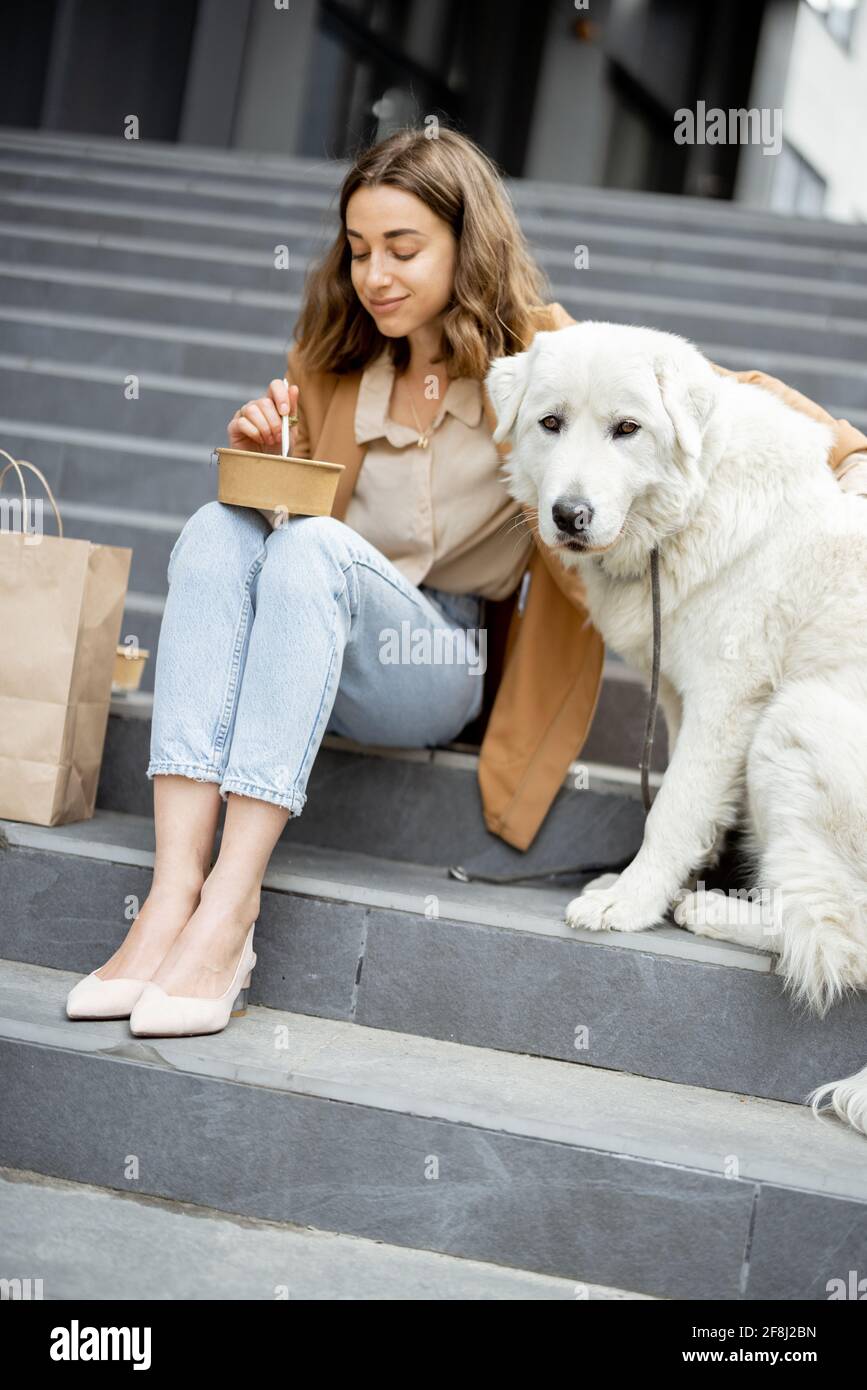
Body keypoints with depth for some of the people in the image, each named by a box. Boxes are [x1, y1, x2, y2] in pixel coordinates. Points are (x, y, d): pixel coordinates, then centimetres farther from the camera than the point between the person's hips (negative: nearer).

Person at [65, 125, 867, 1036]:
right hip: (310, 656, 3)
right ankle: (173, 893, -39)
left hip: (446, 669, -3)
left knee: (313, 547, -32)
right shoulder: (331, 362, 12)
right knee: (219, 527, -27)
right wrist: (260, 452, -3)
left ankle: (228, 909, -39)